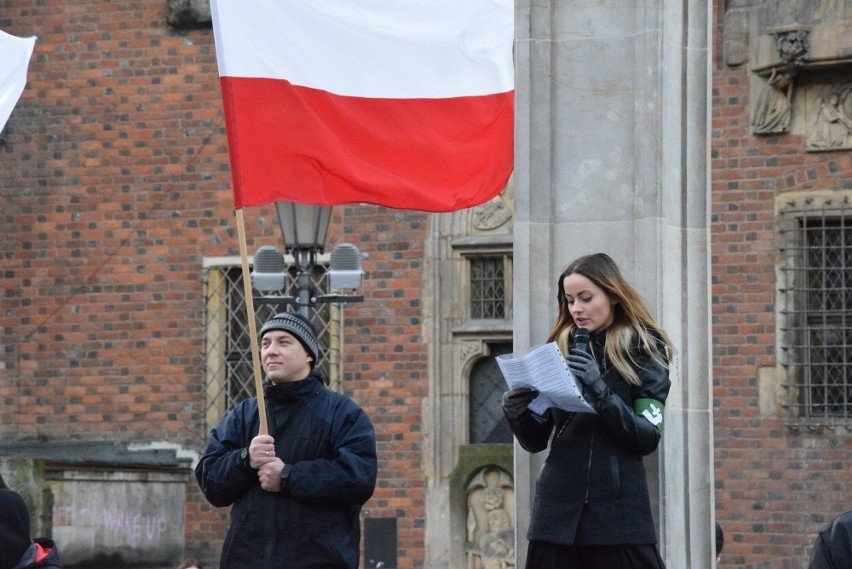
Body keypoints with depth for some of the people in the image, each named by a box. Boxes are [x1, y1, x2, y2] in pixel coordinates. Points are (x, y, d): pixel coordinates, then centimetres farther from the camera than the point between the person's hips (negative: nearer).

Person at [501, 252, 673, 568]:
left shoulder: (644, 350, 3)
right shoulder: (559, 350, 10)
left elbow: (648, 438, -7)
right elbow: (536, 441, 12)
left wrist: (599, 391, -19)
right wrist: (517, 413, -9)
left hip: (619, 512, -3)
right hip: (558, 510, 3)